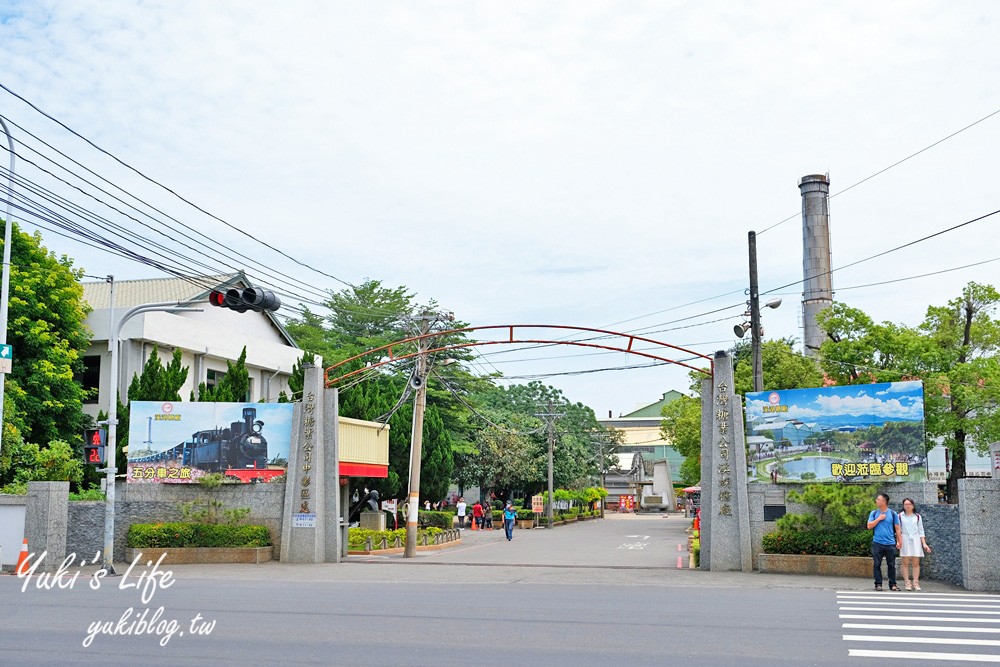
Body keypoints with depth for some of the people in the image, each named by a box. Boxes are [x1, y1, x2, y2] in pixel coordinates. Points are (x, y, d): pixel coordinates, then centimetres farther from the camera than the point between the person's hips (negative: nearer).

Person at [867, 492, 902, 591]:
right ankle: (878, 584, 7)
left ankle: (892, 584, 11)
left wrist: (899, 541, 2)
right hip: (877, 543, 1)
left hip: (890, 544, 0)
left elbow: (897, 529, 7)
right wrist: (879, 519, -7)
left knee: (891, 565, 3)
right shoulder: (873, 513, 8)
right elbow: (869, 526, 0)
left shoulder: (893, 514, 5)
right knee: (876, 565, 0)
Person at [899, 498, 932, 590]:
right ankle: (906, 583, -1)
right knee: (905, 562, -4)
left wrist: (924, 543, 5)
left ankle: (916, 583, 1)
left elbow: (921, 531, 12)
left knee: (916, 563, -2)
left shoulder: (917, 517, 10)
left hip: (916, 540, 2)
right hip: (905, 540, -1)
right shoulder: (900, 516, 5)